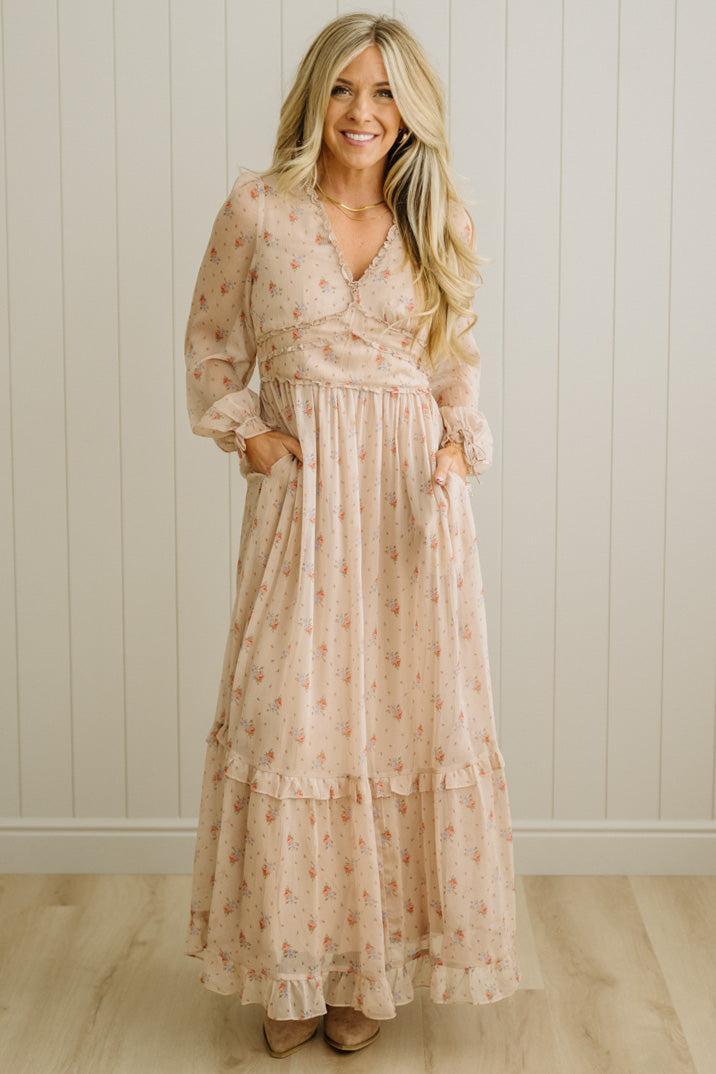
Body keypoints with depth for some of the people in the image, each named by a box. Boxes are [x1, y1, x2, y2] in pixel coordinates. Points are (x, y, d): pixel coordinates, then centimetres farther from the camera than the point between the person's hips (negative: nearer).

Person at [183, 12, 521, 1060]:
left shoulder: (439, 224, 7)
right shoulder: (257, 210, 1)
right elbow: (212, 346, 9)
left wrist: (458, 443, -2)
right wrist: (248, 430, -5)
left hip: (416, 496, 2)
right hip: (303, 491, -1)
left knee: (408, 714, 4)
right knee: (290, 719, 0)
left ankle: (377, 958, 20)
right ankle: (294, 963, 18)